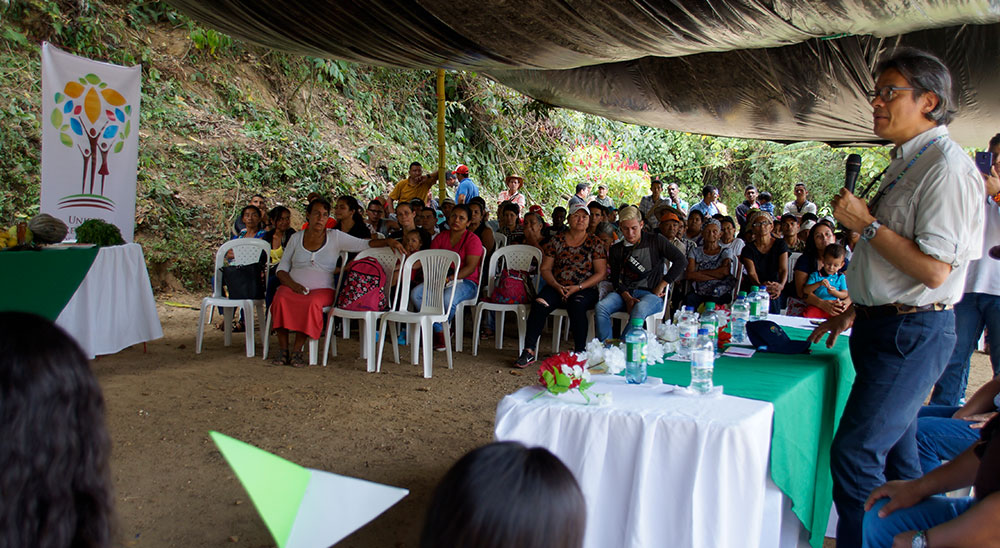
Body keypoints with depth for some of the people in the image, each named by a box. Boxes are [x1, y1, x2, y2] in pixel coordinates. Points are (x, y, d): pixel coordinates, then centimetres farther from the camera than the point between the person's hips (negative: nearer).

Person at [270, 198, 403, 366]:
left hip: (322, 289, -1)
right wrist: (293, 284, -7)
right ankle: (283, 349, -22)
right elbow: (282, 268, 13)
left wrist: (388, 242, -12)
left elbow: (364, 244, 3)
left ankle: (297, 351, -25)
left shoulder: (335, 237, 9)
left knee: (313, 302, -36)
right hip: (293, 287, 2)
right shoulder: (296, 238, 13)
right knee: (281, 298, -32)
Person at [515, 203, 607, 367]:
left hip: (585, 289, -2)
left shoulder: (595, 243, 6)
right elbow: (545, 269, 9)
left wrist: (578, 288, -13)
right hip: (557, 287, 2)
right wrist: (556, 286, -10)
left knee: (577, 305, -37)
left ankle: (580, 352, -29)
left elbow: (601, 273, 0)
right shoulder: (556, 241, 11)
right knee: (539, 303, -29)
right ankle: (529, 352, -28)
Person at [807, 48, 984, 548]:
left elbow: (933, 269, -23)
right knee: (894, 456, 17)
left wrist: (866, 223, -16)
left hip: (912, 334, -10)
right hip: (884, 326, 10)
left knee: (855, 454, -10)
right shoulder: (905, 163, 15)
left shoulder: (946, 167, -15)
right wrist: (852, 314, 23)